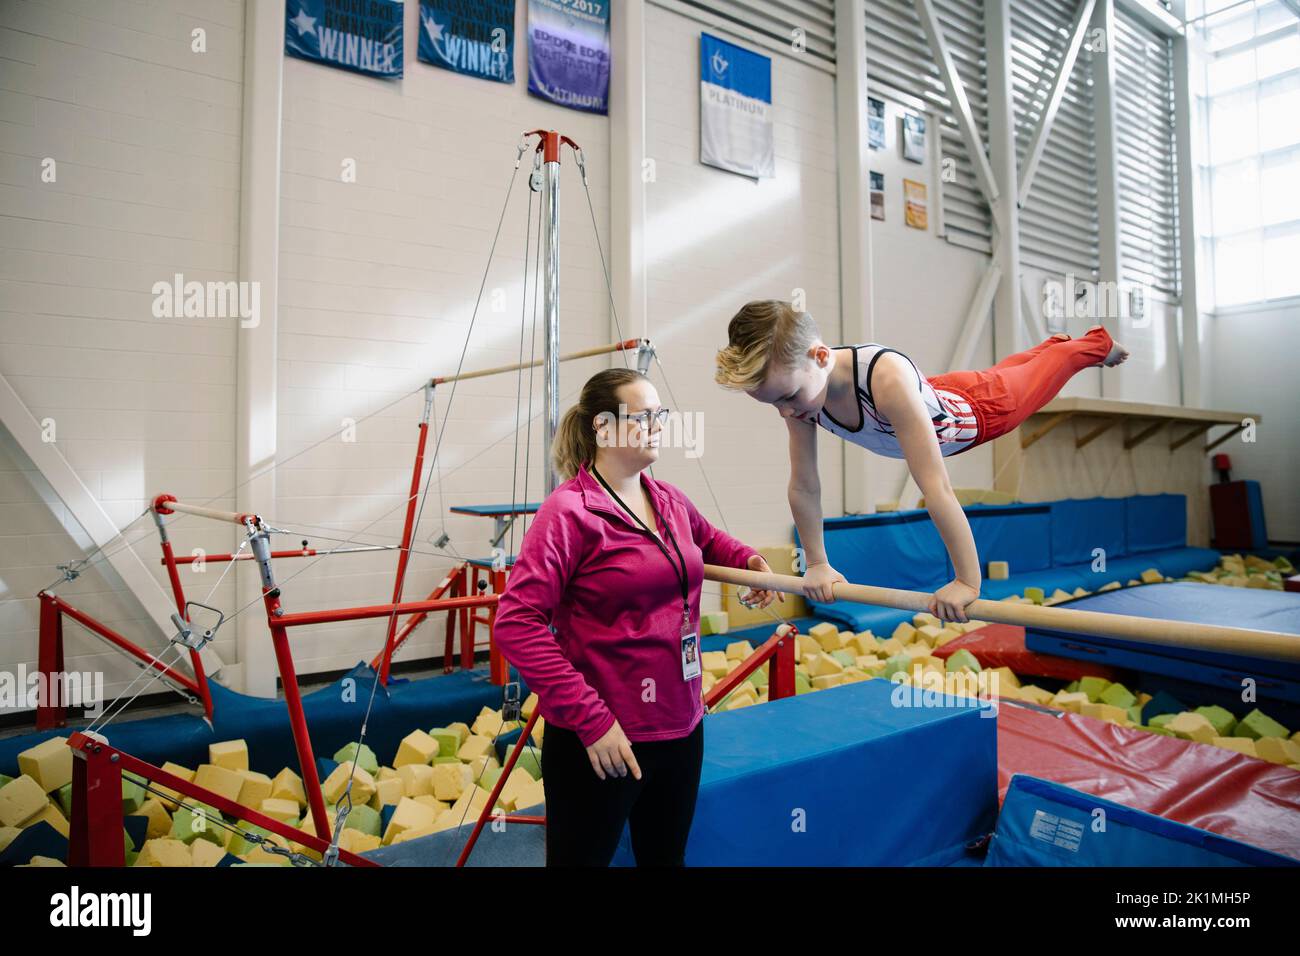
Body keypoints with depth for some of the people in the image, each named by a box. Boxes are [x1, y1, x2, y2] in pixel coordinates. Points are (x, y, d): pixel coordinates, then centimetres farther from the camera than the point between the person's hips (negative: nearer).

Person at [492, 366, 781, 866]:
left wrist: (749, 559, 8)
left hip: (681, 725, 7)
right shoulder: (569, 511, -16)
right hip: (600, 739, -7)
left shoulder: (670, 501, 5)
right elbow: (516, 624, -21)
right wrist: (589, 719, -23)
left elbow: (709, 542, 28)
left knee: (667, 856, 23)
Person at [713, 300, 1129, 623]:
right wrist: (817, 564, -19)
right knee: (1009, 370, 36)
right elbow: (803, 487, -23)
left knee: (1033, 375, 27)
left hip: (977, 409, -6)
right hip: (936, 397, 6)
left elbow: (935, 488, -52)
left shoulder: (887, 378, -52)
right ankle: (1055, 340, 68)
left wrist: (968, 581, -49)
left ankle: (1096, 343, 59)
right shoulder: (797, 385, -33)